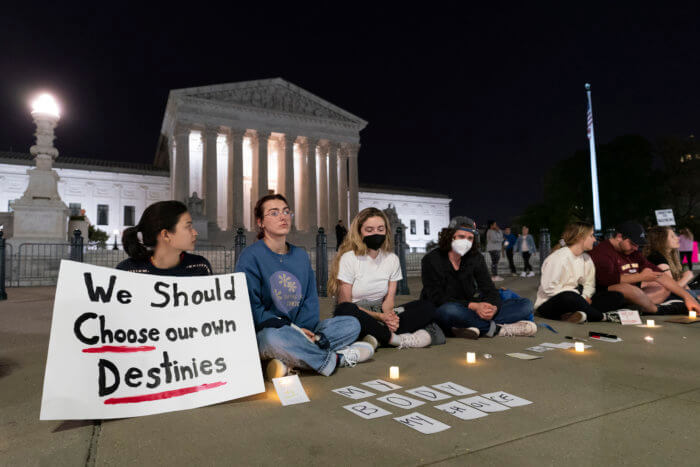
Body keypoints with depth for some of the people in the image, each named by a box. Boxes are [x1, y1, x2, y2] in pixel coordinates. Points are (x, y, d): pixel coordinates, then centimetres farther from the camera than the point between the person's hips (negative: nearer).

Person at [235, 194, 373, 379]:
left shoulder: (301, 255, 11)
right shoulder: (251, 257, -7)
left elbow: (311, 300, 8)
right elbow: (252, 309, -13)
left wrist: (304, 328, -13)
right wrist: (293, 329, -18)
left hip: (302, 328, 6)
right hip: (263, 333, -6)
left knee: (352, 324, -7)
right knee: (274, 337, -40)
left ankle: (289, 362, -23)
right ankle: (335, 359, -16)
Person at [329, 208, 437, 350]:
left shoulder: (392, 259, 5)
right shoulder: (348, 258, -10)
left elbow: (389, 300, 2)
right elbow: (345, 303, -12)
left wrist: (389, 315, -22)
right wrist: (379, 316, -21)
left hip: (380, 315, 5)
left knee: (427, 308, -12)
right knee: (345, 311, -39)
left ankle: (377, 339, -29)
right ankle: (396, 339, -25)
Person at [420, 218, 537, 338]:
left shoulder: (476, 258, 5)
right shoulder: (431, 260, -10)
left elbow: (489, 290, 1)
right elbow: (437, 298, -16)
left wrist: (493, 307, -24)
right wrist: (473, 306, -27)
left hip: (468, 312, 5)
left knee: (525, 304, -6)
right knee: (449, 311, -42)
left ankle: (476, 327, -29)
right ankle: (498, 328, -22)